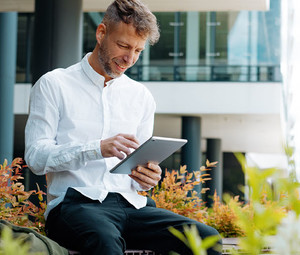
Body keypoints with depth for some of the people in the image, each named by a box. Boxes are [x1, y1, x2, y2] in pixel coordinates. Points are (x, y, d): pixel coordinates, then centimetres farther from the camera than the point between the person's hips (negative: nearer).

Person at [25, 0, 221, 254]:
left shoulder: (141, 97, 20)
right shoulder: (53, 85, 6)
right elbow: (36, 157, -4)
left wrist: (148, 178, -2)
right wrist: (97, 149, -19)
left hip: (130, 204, 4)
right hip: (75, 203, -4)